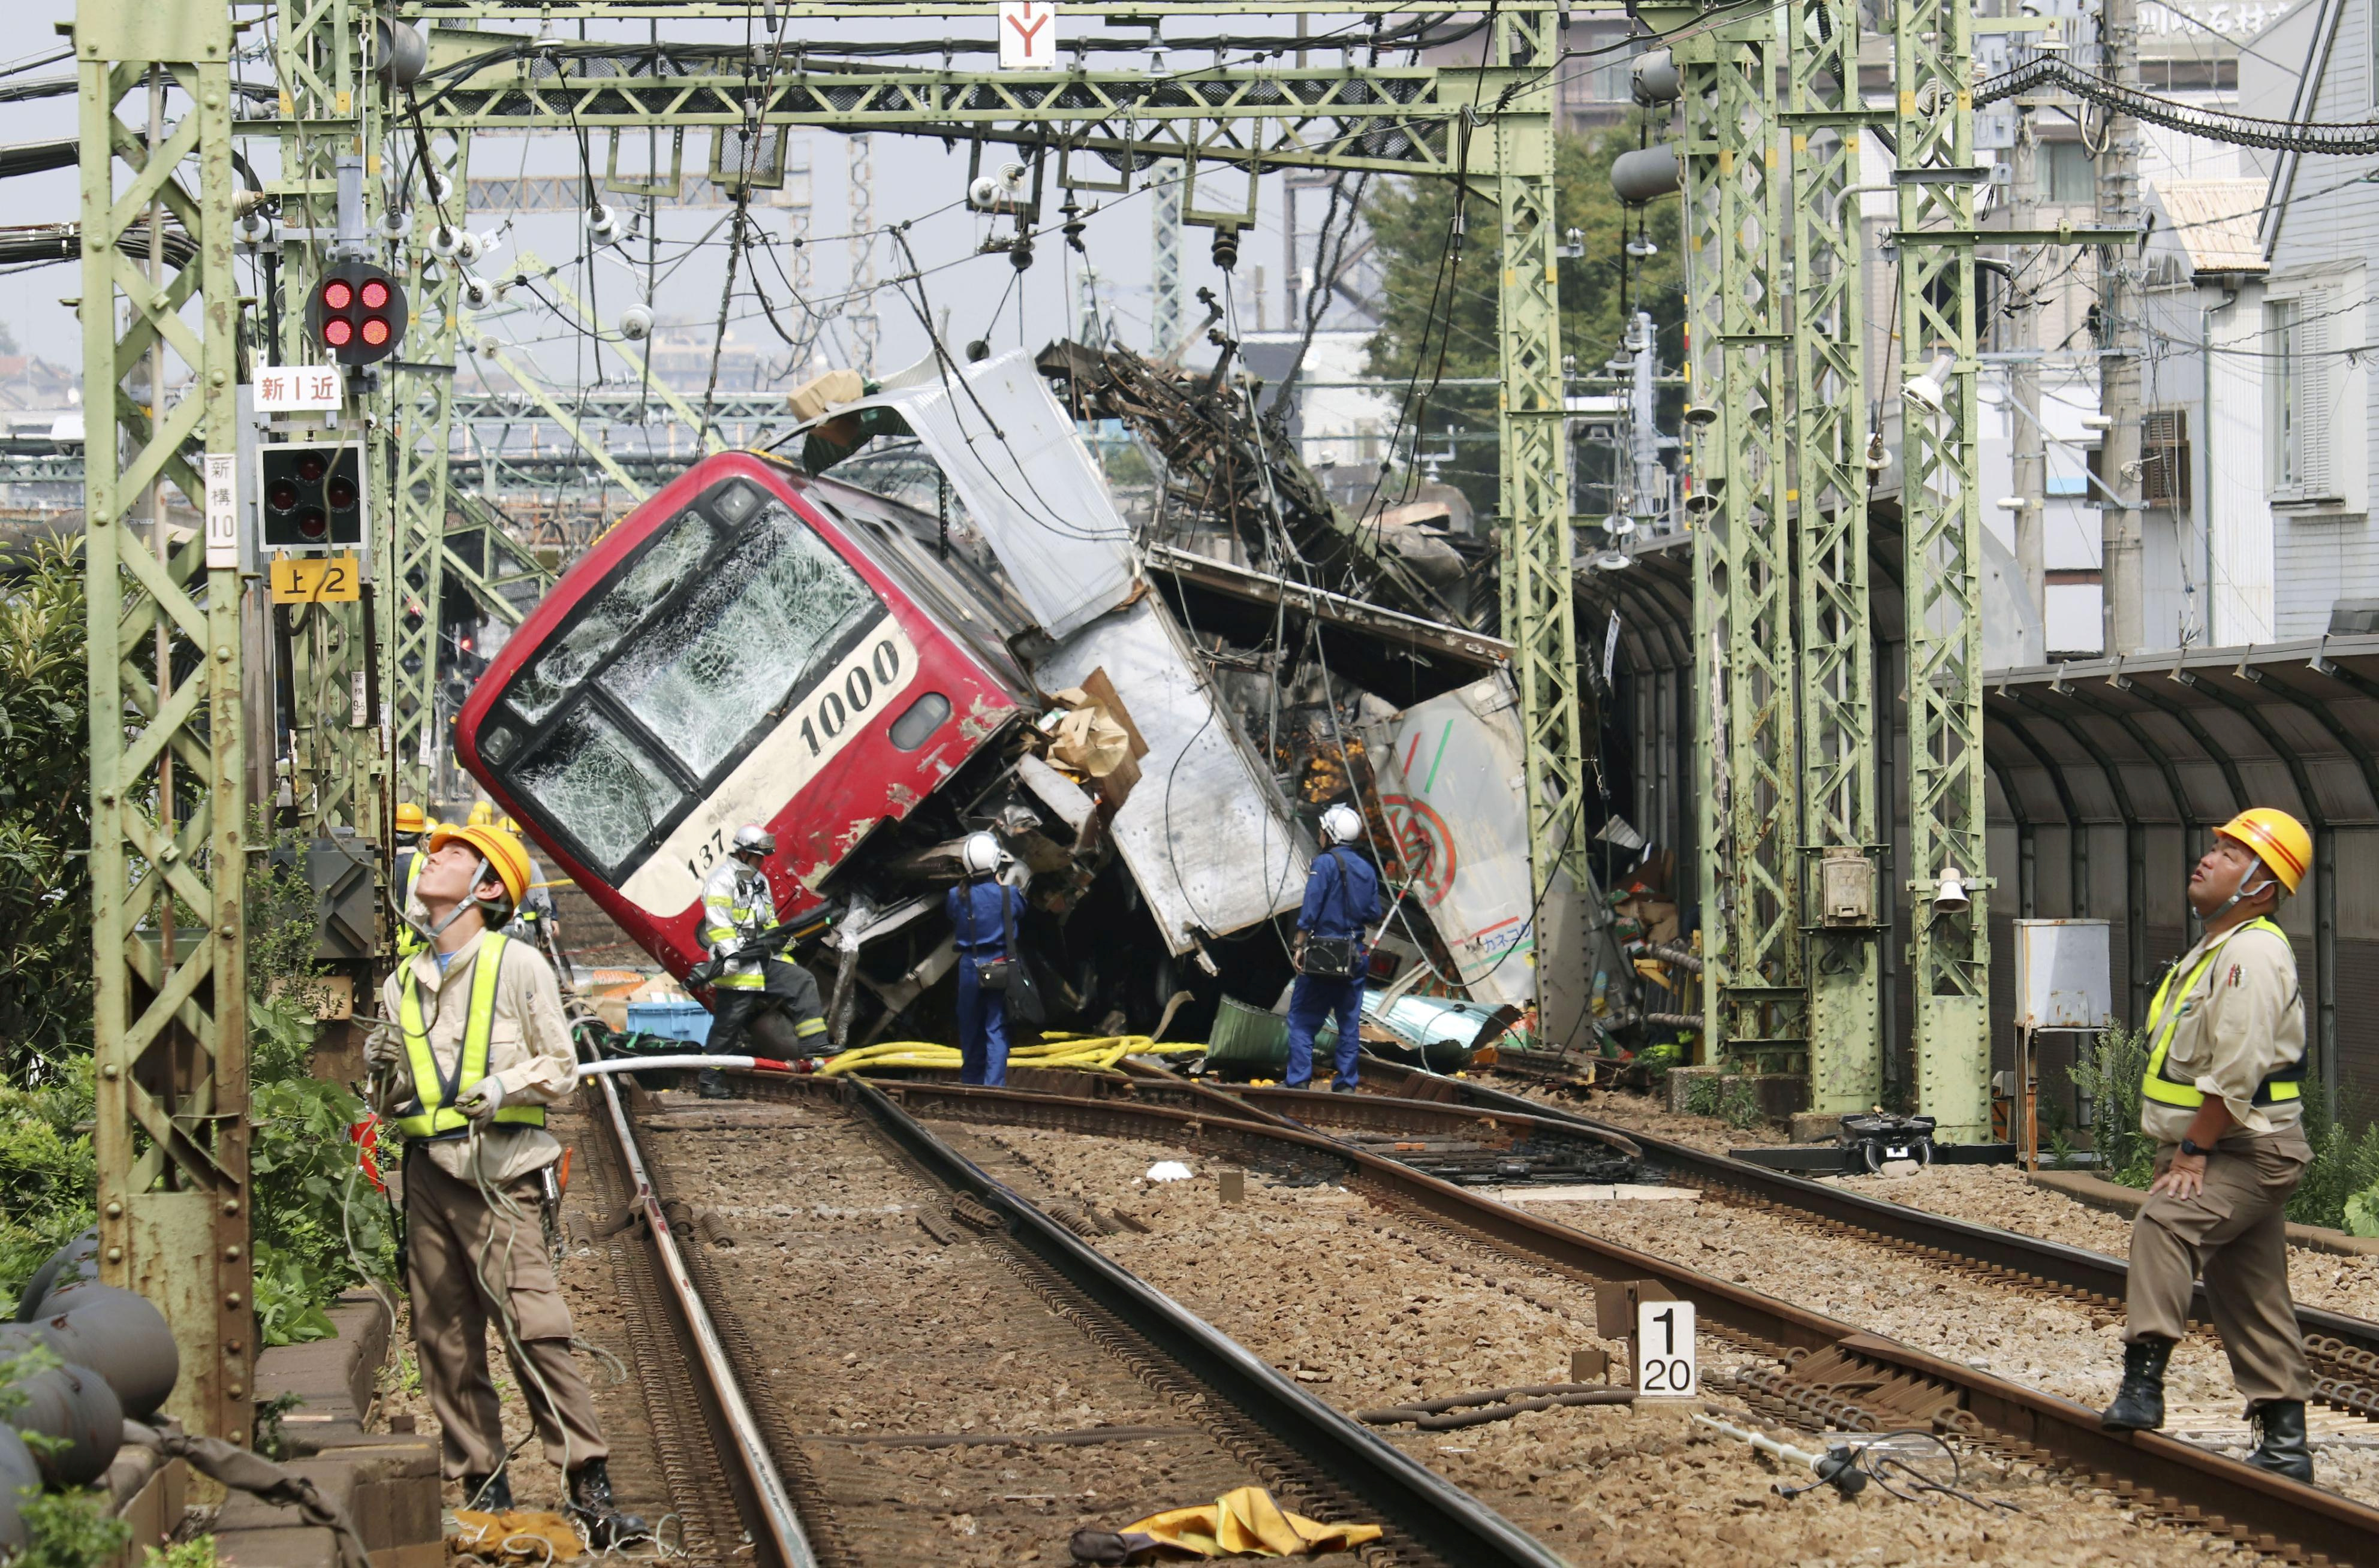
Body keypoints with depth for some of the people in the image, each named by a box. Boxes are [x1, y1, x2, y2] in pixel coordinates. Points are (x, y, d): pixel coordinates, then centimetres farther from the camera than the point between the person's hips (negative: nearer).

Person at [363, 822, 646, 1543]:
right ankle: (483, 1488, 10)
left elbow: (561, 1068, 1)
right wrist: (382, 1072, 0)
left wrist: (501, 1088, -17)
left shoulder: (517, 966, 2)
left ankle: (588, 1485, -14)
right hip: (427, 1173, 6)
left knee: (534, 1330, -15)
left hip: (499, 1176, -6)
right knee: (444, 1341, 3)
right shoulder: (402, 984, 18)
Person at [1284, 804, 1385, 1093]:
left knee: (1301, 1019, 0)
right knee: (1350, 1022, 9)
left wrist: (1300, 947, -11)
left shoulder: (1325, 863, -10)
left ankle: (1299, 1080, -7)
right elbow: (1373, 915, 9)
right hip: (1355, 955, 6)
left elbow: (1310, 909, -15)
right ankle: (1346, 1083, 8)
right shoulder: (1366, 869, 9)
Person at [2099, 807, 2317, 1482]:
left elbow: (2236, 1072, -24)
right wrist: (2182, 1150, 16)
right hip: (2215, 1154, 11)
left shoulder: (2253, 953, -17)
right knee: (2251, 1305, 13)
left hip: (2249, 1153, -11)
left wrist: (2193, 1153, -22)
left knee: (2164, 1225, -31)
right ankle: (2285, 1444, 19)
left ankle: (2143, 1381, -39)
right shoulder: (2215, 951, 16)